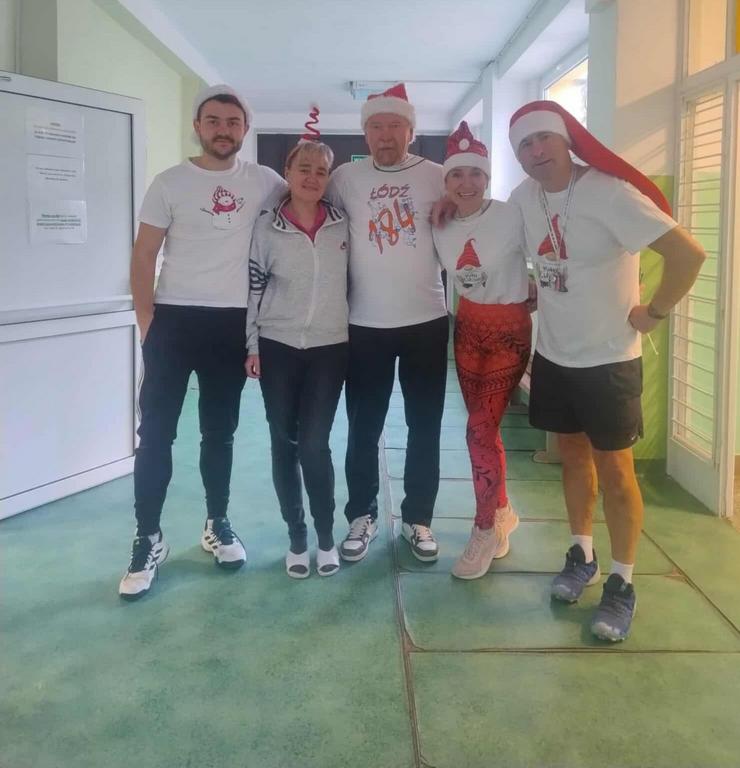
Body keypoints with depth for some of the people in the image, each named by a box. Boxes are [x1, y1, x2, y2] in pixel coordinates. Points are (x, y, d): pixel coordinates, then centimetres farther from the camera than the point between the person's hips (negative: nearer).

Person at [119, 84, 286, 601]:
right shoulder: (170, 184, 0)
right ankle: (149, 540, 8)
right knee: (156, 431, -2)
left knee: (221, 431, 12)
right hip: (174, 319, -1)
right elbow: (144, 256, -1)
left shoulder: (265, 182, 3)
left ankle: (218, 525, 26)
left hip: (233, 322, 2)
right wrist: (147, 321, -8)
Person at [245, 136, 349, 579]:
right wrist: (252, 347, -1)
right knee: (285, 444, 5)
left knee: (314, 444, -4)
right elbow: (253, 289, 1)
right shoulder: (267, 228, -2)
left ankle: (326, 537, 12)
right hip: (278, 348, 1)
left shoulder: (344, 227, 2)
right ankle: (297, 538, 18)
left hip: (330, 348, 0)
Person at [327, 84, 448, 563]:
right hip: (365, 324, 0)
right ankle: (362, 517, 23)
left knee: (425, 427, 8)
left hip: (426, 321, 0)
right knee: (363, 428, 8)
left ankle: (418, 519, 23)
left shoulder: (437, 177, 1)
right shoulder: (345, 178, 2)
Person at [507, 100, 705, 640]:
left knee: (614, 469, 3)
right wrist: (537, 299, 8)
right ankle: (582, 555, 34)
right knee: (574, 457, 17)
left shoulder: (608, 193, -20)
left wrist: (654, 313, -17)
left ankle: (623, 584, 16)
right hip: (553, 356, 6)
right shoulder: (524, 198, -1)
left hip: (609, 359, -6)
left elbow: (689, 253, -25)